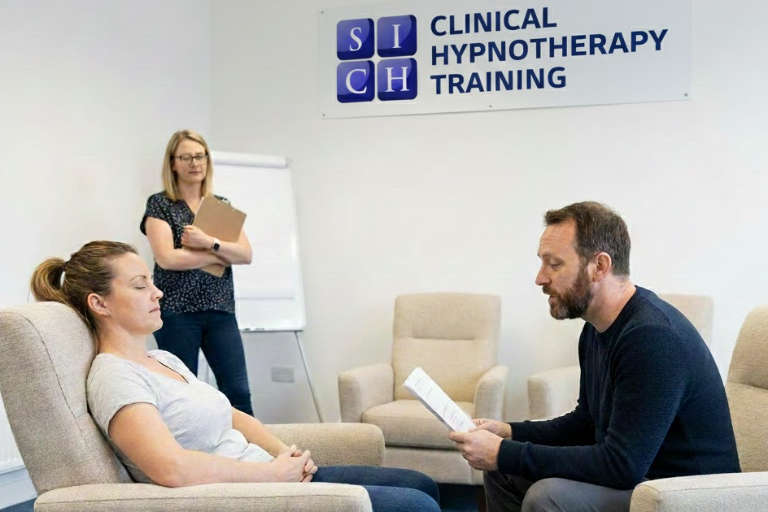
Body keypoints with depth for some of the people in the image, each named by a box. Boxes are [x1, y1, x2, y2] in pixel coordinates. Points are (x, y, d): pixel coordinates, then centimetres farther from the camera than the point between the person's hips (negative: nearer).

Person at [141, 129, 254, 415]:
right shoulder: (159, 204, 2)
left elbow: (246, 255, 2)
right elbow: (167, 258, -12)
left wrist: (210, 243, -15)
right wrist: (222, 255, -6)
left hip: (220, 310, 4)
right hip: (177, 312, -3)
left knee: (238, 392, -4)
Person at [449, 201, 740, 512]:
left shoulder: (654, 337, -26)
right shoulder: (596, 329, 4)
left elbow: (622, 465, -28)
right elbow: (587, 422, 17)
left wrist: (506, 454, -23)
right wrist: (510, 432, 2)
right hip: (634, 476, 9)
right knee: (503, 471, 9)